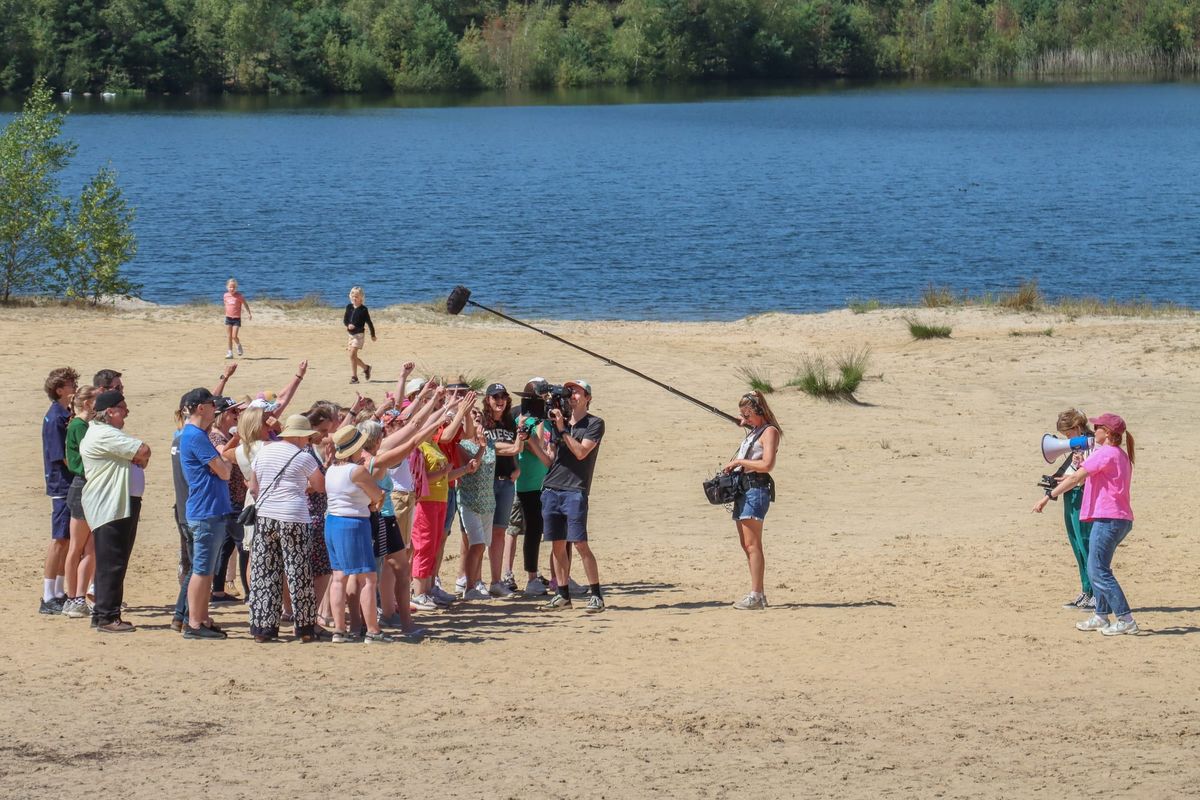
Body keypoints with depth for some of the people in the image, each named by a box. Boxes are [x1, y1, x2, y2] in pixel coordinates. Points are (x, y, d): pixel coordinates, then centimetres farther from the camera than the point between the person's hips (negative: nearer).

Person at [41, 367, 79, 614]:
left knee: (69, 541, 12)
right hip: (63, 485, -9)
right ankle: (48, 599, -3)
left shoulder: (67, 415, 13)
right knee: (60, 541, -6)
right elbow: (64, 457, -18)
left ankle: (59, 594, 19)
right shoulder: (56, 418, -15)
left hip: (72, 485, 9)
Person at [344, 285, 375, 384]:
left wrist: (373, 335, 5)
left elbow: (369, 322, -1)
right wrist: (348, 325, -16)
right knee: (353, 356, 10)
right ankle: (366, 367, 34)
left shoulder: (363, 309, -7)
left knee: (352, 354, -14)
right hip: (351, 334, 6)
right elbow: (345, 319, 7)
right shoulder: (349, 307, 7)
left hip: (359, 334, -6)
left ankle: (354, 377, -10)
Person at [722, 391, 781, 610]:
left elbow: (767, 464, -17)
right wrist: (732, 467, 8)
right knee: (746, 545, 8)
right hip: (742, 490, 10)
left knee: (752, 544, -13)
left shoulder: (769, 431, -6)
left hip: (756, 490, -10)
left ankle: (755, 596, -16)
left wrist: (739, 462, -12)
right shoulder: (753, 432, 22)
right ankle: (758, 593, 11)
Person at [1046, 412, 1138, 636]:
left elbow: (1075, 479, -13)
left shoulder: (1104, 454, -11)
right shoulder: (1122, 455, 18)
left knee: (1099, 572, -8)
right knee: (1096, 570, 18)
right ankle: (1101, 616, 22)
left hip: (1108, 519, -10)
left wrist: (1050, 496, -9)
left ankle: (1126, 620, -12)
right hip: (1122, 519, 10)